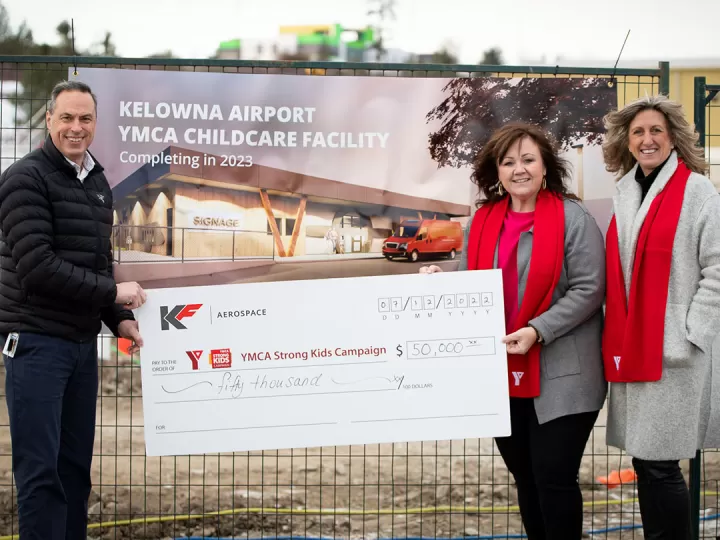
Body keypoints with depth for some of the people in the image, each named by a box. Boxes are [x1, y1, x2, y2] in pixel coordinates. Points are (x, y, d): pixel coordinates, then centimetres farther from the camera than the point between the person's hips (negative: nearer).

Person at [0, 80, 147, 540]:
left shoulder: (99, 183, 13)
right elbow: (37, 267, -19)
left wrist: (119, 319, 6)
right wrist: (113, 293, -13)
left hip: (83, 341, 7)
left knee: (76, 464, 11)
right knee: (40, 467, -5)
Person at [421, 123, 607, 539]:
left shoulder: (573, 218, -8)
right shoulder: (482, 221, 9)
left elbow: (588, 290, -13)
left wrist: (537, 331, -22)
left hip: (559, 377, -6)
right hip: (503, 374, 6)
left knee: (554, 477, -5)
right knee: (525, 478, 15)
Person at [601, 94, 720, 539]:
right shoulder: (625, 193, 13)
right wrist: (615, 332, 11)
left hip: (674, 351, -6)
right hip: (630, 348, 6)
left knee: (659, 464, -6)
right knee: (646, 462, 10)